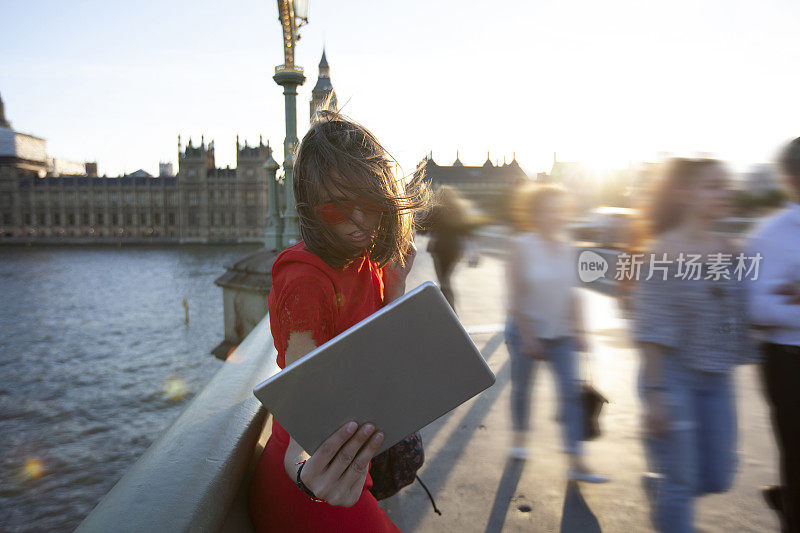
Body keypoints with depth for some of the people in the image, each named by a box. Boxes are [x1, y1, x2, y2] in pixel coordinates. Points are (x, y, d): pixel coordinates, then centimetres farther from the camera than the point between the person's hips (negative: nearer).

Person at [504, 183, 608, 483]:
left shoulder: (567, 249, 2)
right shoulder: (522, 247, -13)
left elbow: (570, 293, 10)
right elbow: (516, 297, -14)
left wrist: (577, 330, 7)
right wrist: (528, 337, -17)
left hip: (561, 334, 4)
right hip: (526, 330, -4)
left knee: (571, 391, -4)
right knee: (521, 386, 13)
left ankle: (577, 464, 1)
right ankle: (519, 437, 40)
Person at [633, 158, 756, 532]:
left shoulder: (729, 251, 4)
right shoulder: (664, 252, -14)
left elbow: (736, 317, 13)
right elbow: (652, 330, -16)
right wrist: (656, 394, -17)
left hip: (717, 380, 7)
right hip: (675, 376, -6)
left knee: (717, 478, 15)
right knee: (680, 483, 3)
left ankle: (656, 487, 42)